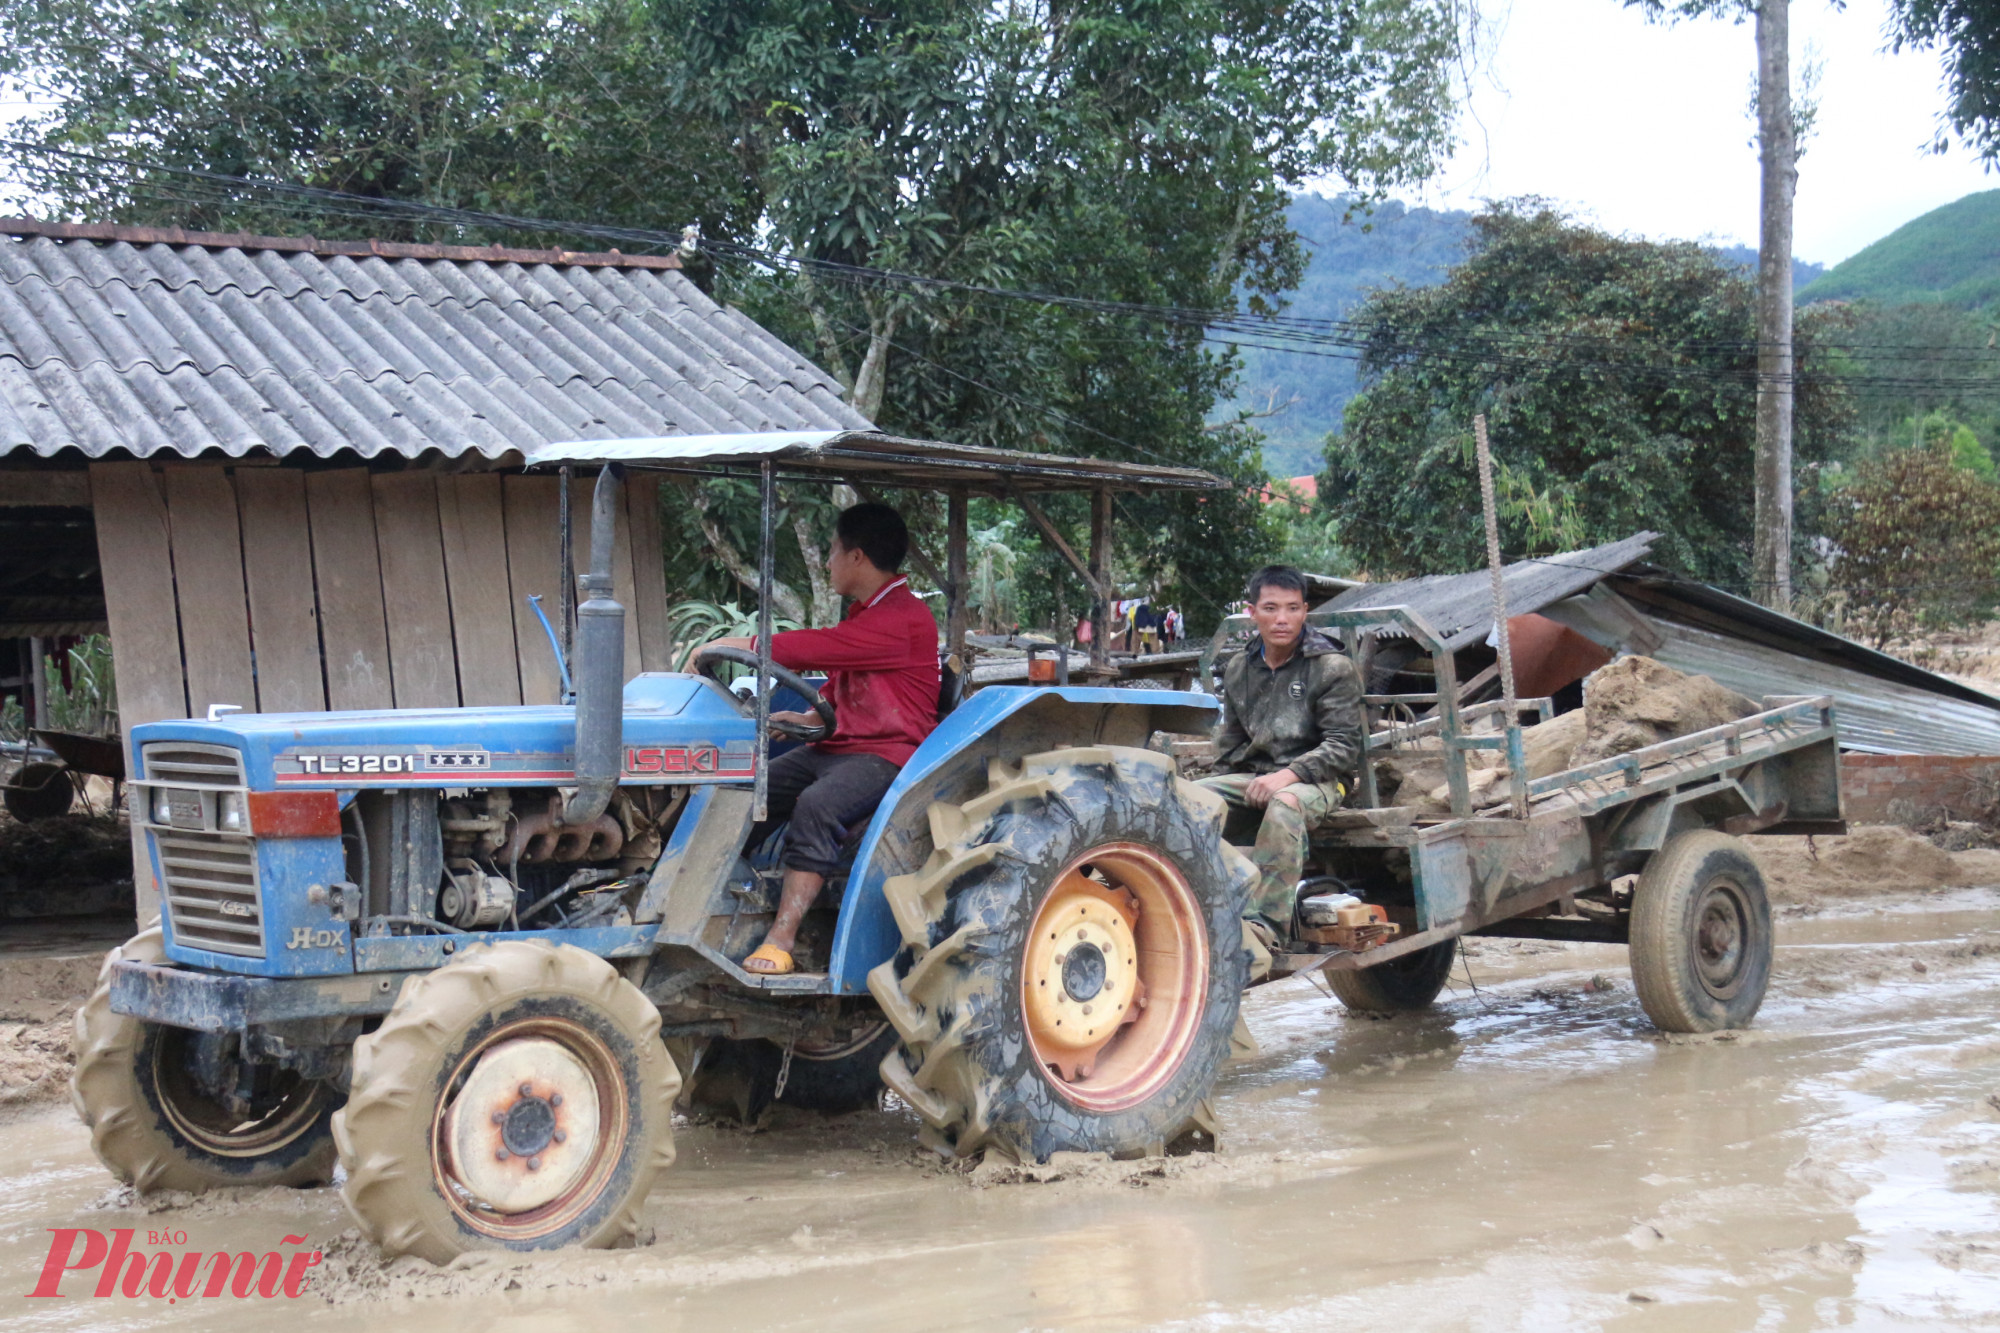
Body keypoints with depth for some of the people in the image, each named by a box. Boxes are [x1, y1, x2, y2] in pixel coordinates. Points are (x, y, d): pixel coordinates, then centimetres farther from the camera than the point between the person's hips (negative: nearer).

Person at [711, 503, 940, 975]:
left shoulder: (903, 618, -16)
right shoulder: (861, 615, 19)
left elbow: (815, 649, -21)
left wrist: (738, 645, -13)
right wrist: (809, 720, 8)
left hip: (890, 755, -10)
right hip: (840, 746, 10)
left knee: (816, 805, -34)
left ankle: (782, 939, -34)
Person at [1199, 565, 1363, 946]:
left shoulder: (1332, 668, -2)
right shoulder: (1239, 670, 14)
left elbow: (1344, 746, -8)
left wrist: (1287, 775, -20)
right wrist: (1226, 783, 8)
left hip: (1316, 780, -5)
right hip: (1252, 774, 5)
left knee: (1286, 804, -40)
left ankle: (1264, 923, -44)